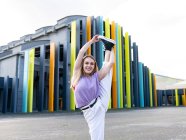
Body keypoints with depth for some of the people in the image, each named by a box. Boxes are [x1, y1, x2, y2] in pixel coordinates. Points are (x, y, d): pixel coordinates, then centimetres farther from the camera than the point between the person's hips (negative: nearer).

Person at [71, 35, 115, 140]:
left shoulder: (96, 76, -2)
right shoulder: (77, 74, -5)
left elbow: (111, 62, -2)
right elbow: (81, 52, -11)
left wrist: (111, 49, 12)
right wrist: (92, 40, -1)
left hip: (100, 104, 2)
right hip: (90, 112, -1)